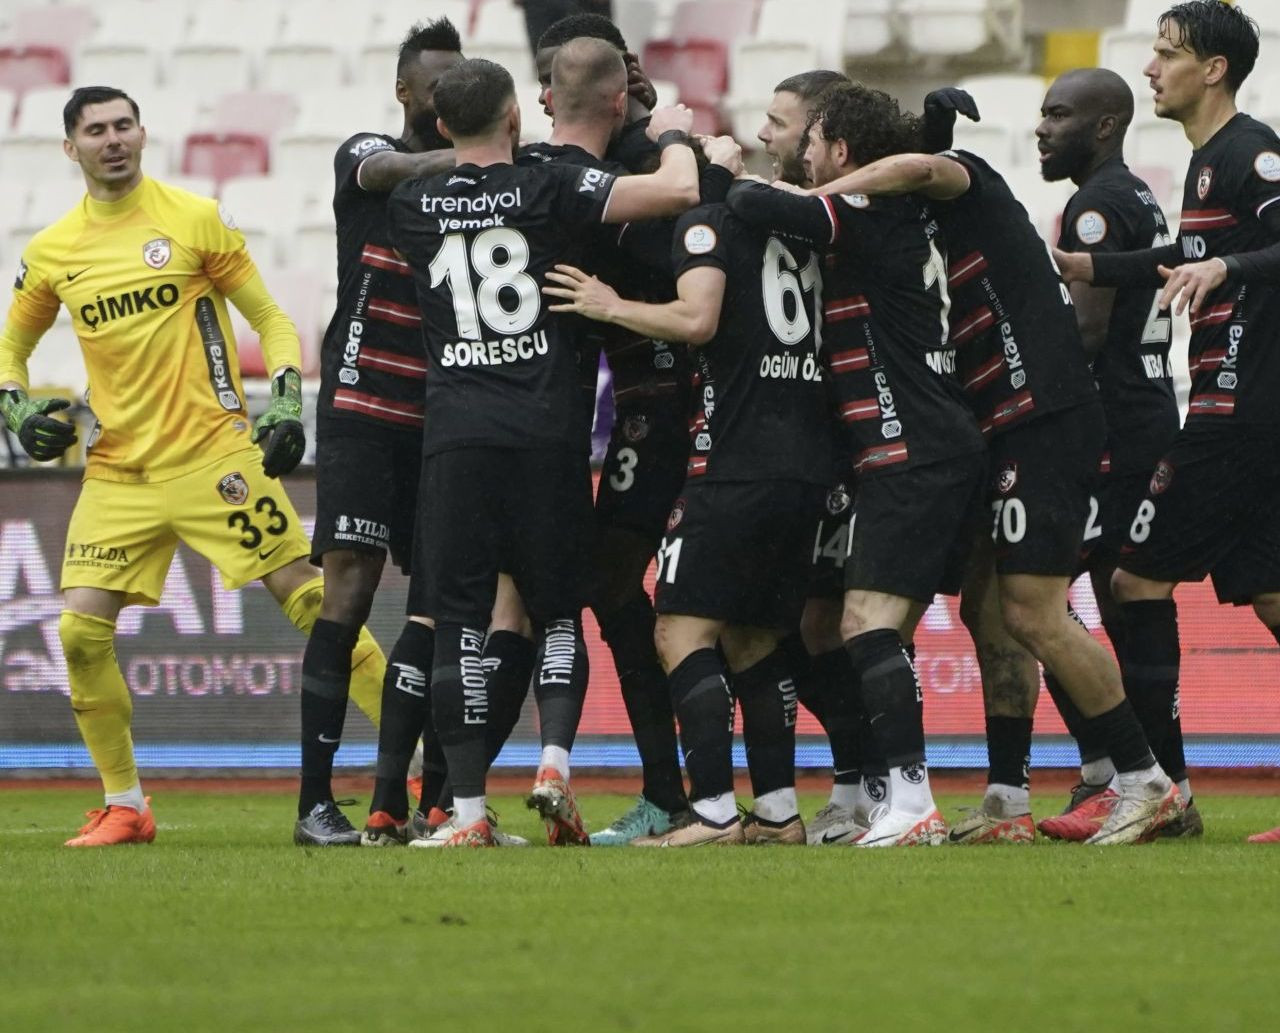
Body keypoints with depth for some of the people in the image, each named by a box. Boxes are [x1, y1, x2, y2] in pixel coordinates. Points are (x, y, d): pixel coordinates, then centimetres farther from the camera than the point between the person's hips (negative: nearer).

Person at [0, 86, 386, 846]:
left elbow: (270, 318, 3)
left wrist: (288, 403, -10)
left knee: (310, 597, -8)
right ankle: (125, 806, 6)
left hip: (213, 453, -3)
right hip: (117, 471, 3)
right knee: (82, 628, -9)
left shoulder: (195, 219, -1)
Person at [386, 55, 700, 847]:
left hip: (456, 433, 1)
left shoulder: (412, 207, 6)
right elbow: (678, 192, -8)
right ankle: (555, 762, -8)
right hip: (546, 430, -1)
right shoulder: (548, 191, -3)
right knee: (558, 611, 12)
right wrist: (675, 136, 11)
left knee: (458, 620, 2)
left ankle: (468, 813, -2)